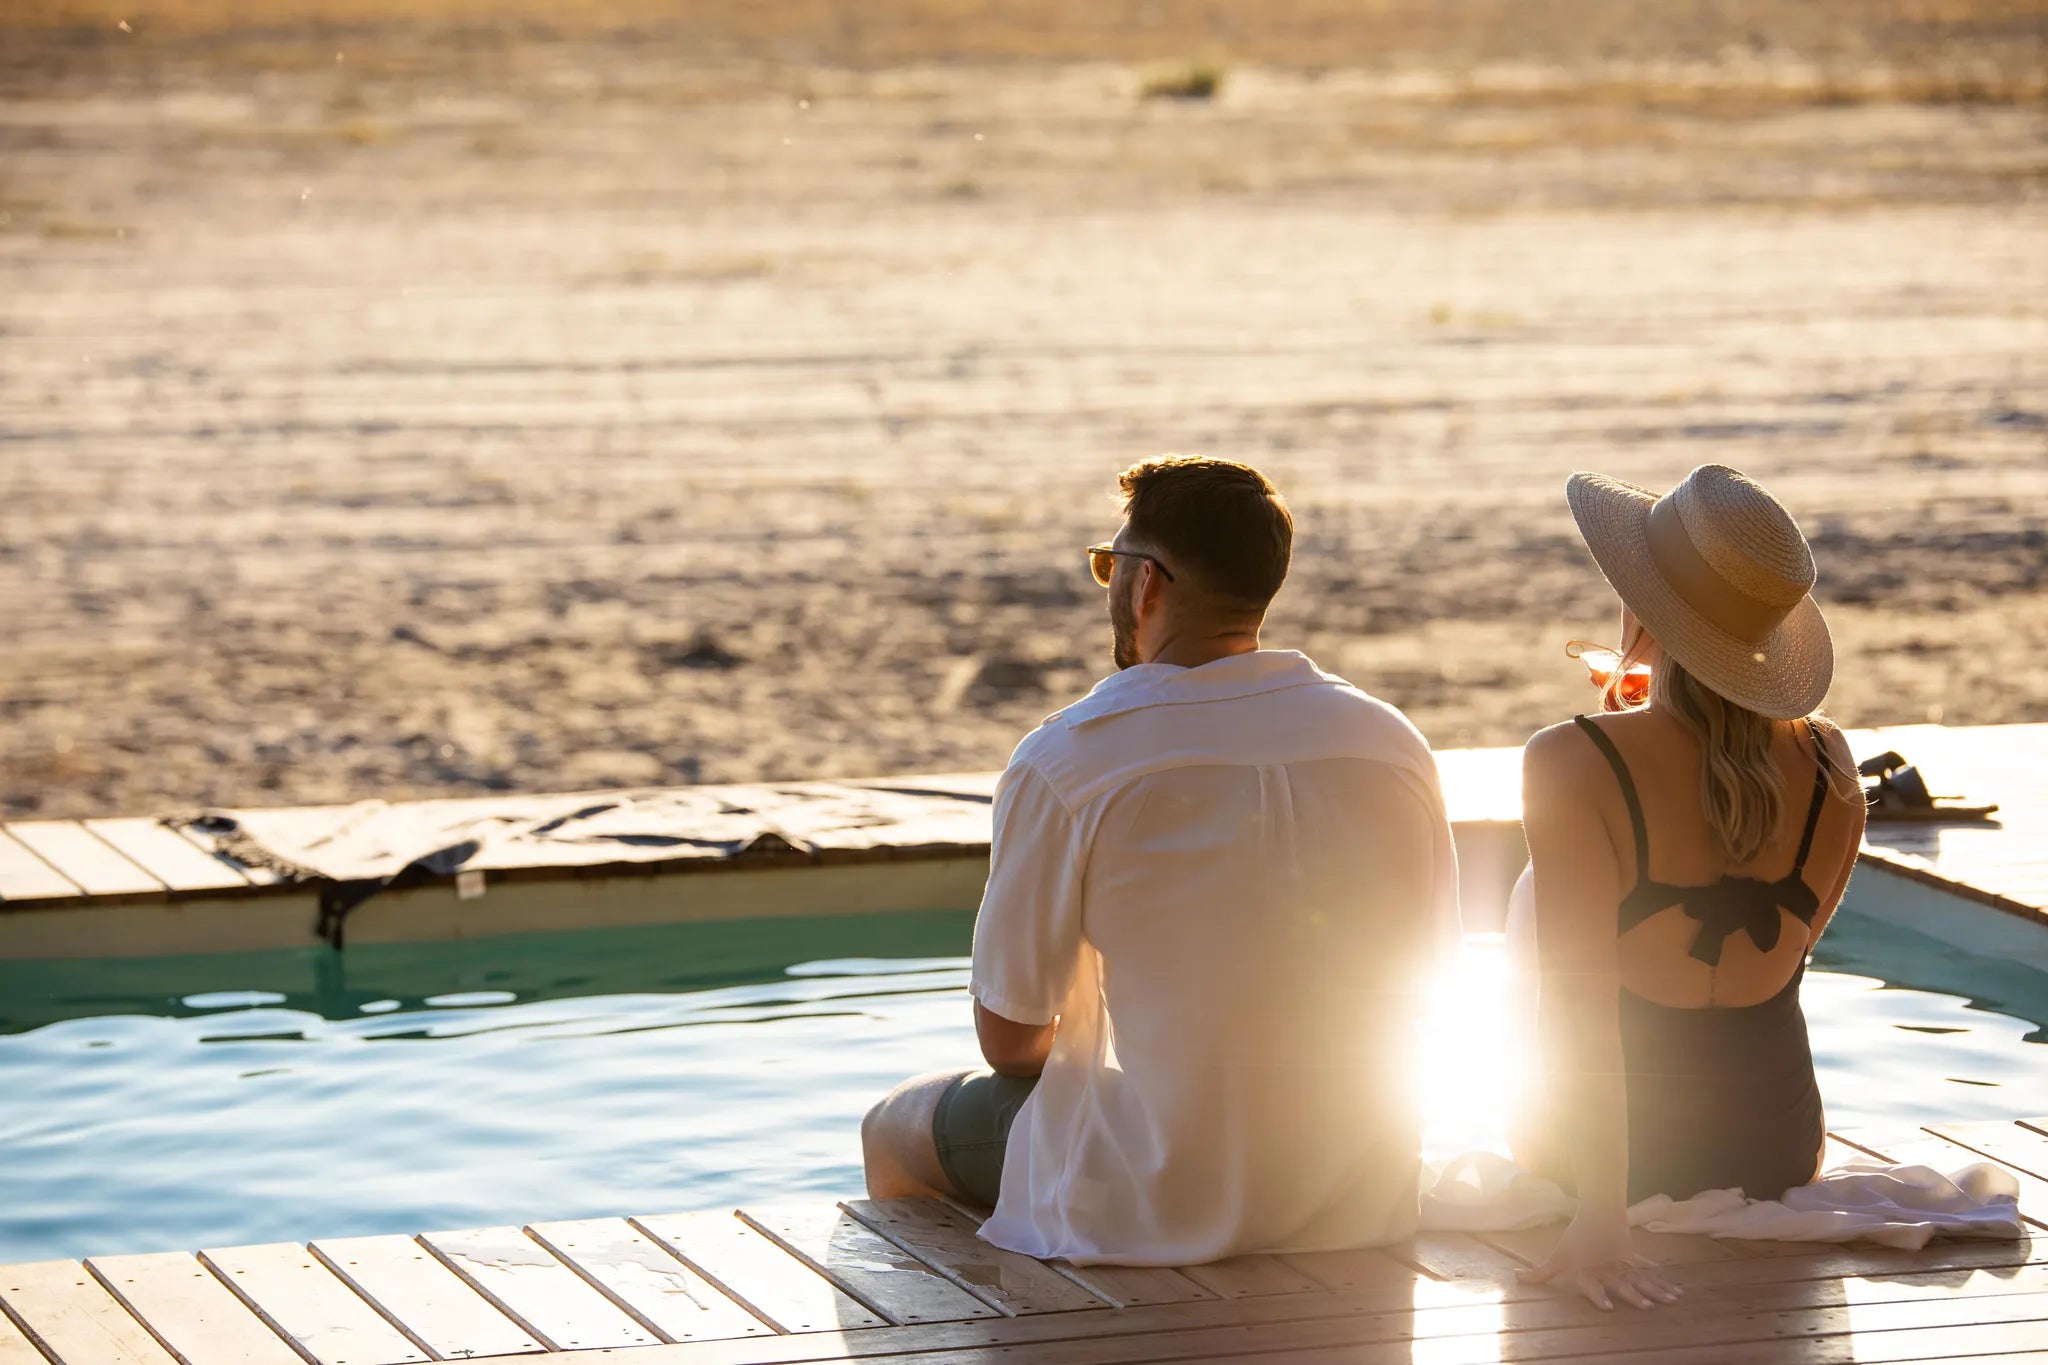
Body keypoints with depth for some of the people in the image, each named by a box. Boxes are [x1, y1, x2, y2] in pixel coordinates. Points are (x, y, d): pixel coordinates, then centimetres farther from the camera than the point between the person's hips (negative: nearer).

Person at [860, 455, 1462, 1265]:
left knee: (893, 1131, 24)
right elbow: (1424, 968, 10)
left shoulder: (1062, 765, -16)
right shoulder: (1395, 745, -3)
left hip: (1151, 1217, -5)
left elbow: (1008, 1038, -7)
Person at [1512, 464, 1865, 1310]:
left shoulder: (1574, 765, -23)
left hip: (1625, 1158, -4)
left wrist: (1600, 1213, -30)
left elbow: (1579, 994, -28)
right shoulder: (1828, 765, -9)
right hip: (1783, 1154, 4)